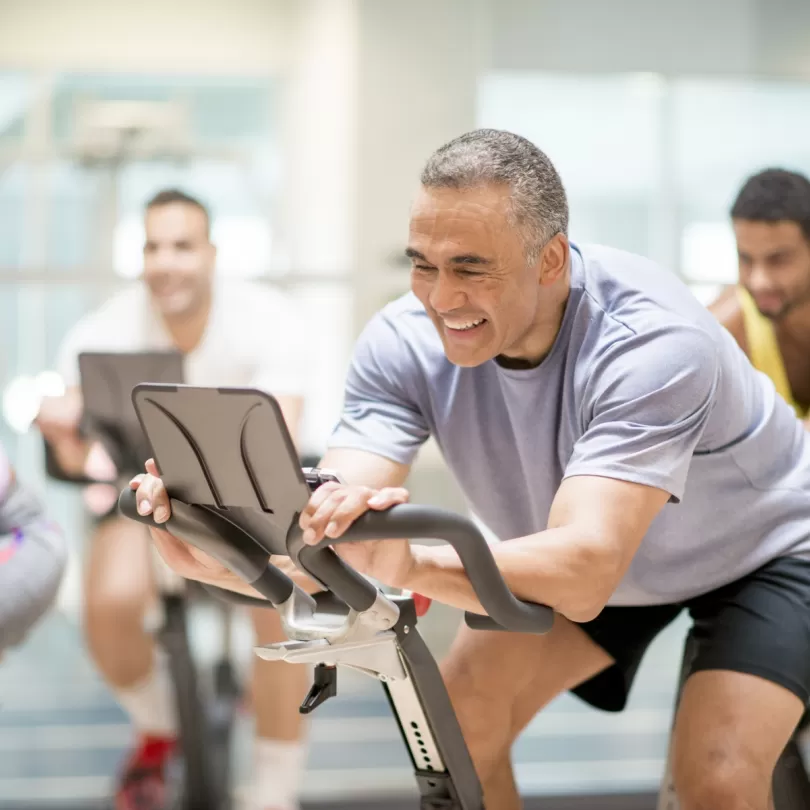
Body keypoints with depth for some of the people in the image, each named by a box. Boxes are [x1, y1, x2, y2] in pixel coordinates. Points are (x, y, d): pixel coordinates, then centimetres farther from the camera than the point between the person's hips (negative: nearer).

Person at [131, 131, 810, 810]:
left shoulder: (653, 341, -39)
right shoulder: (405, 341, -24)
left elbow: (584, 576, -50)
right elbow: (323, 547, -31)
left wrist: (413, 564, -66)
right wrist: (212, 554, -52)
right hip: (579, 558, 5)